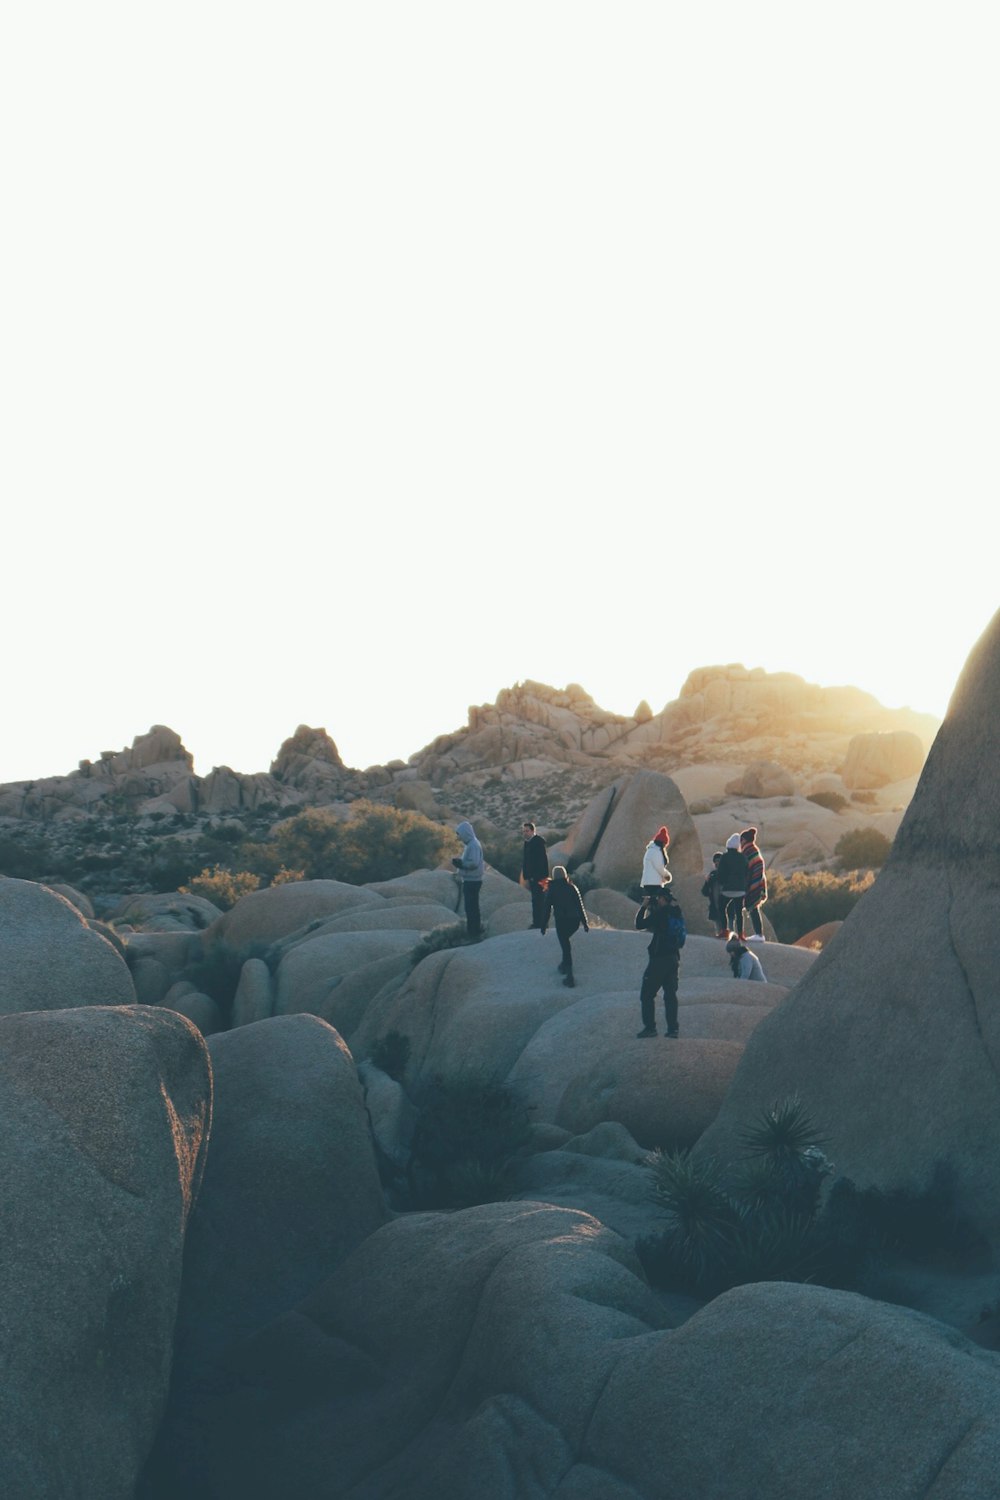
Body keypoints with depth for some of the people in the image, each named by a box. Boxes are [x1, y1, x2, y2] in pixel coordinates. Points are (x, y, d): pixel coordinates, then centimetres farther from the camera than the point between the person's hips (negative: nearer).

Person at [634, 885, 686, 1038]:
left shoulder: (661, 913, -15)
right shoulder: (677, 913, 9)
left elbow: (640, 925, -12)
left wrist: (644, 907, -2)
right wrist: (650, 909, 15)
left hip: (659, 958, -7)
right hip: (674, 958, 7)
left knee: (647, 994, 1)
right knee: (670, 994, 11)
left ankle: (650, 1027, -2)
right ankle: (673, 1028, 8)